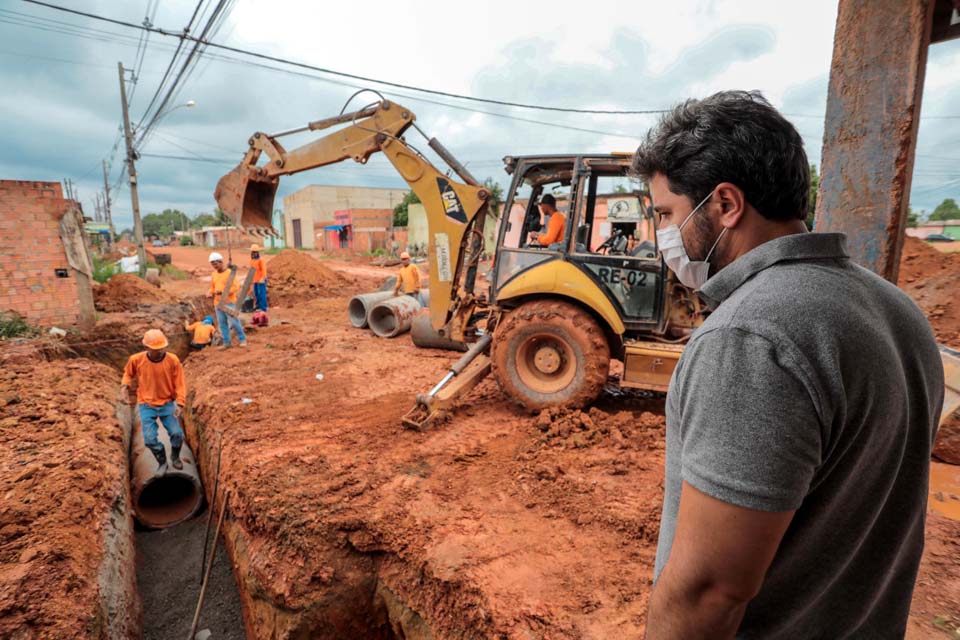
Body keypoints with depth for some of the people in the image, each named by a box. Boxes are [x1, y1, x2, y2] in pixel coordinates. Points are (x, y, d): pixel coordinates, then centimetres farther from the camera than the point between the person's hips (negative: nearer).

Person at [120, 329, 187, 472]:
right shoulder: (136, 359, -10)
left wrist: (180, 404, -19)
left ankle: (175, 457, 26)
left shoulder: (173, 360, -14)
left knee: (177, 434, -6)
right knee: (150, 439, -4)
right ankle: (162, 462, 23)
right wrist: (125, 384, -7)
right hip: (146, 405, 1)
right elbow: (128, 373, 13)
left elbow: (180, 384, -10)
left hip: (167, 403, 0)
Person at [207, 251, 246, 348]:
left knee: (234, 322, -7)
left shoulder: (229, 273, -6)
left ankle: (242, 339, 7)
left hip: (229, 303, -6)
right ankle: (226, 343, 14)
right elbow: (212, 287, 23)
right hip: (218, 303, 6)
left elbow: (236, 287, -12)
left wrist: (223, 292, -23)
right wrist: (210, 293, 2)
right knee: (222, 323, 6)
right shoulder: (213, 274, 13)